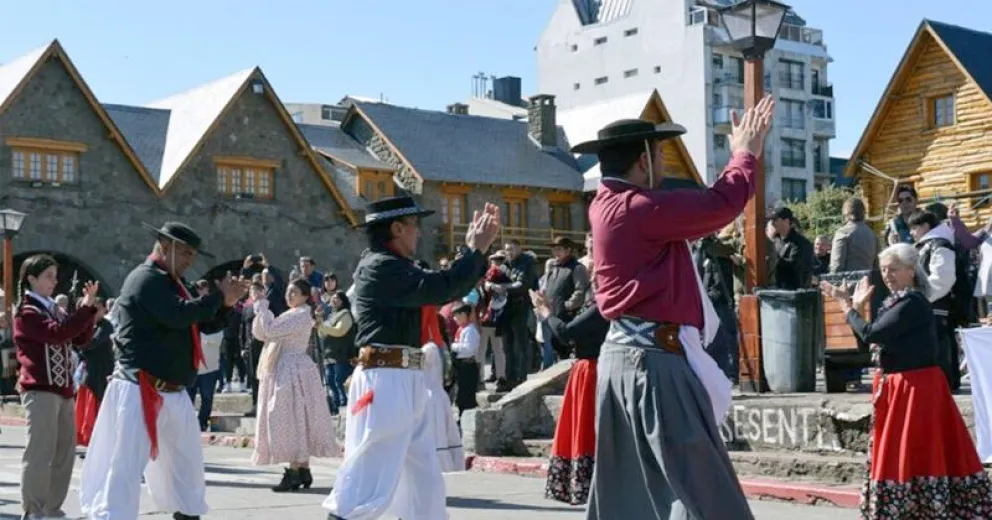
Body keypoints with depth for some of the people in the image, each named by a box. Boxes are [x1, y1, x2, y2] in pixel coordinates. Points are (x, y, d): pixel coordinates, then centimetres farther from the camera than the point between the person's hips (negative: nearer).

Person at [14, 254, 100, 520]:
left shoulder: (55, 309, 20)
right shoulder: (26, 312, -6)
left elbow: (80, 339, 13)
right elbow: (56, 333, -22)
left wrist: (89, 308, 1)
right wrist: (84, 307, -21)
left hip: (63, 389, 9)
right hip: (40, 390, -8)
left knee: (65, 451, 10)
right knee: (40, 452, -8)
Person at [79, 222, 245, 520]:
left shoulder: (173, 283, 17)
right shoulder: (145, 279, -12)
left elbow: (206, 324, 18)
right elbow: (179, 314, -27)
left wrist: (226, 303, -1)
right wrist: (218, 296, -16)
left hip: (174, 393, 10)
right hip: (140, 392, -10)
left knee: (188, 466, 21)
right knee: (125, 468, -12)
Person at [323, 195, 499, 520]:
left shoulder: (394, 268, 19)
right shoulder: (380, 267, -13)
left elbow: (447, 289, 21)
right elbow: (442, 288, -20)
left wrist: (474, 250, 15)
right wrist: (475, 249, -8)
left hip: (407, 382, 11)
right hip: (385, 382, -11)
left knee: (424, 479, 15)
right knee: (370, 478, -10)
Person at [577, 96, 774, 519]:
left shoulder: (608, 205, 11)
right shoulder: (638, 208, -18)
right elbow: (720, 204, -16)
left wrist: (739, 157, 22)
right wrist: (745, 154, 1)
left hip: (624, 355, 10)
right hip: (655, 359, -10)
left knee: (627, 484, 15)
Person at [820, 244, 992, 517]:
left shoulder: (913, 303, -18)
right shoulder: (894, 302, 11)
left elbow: (871, 334, -24)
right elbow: (867, 342, 13)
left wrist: (849, 310, -8)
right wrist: (856, 307, 5)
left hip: (913, 388, -10)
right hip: (895, 387, 10)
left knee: (911, 452, -5)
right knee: (896, 452, 15)